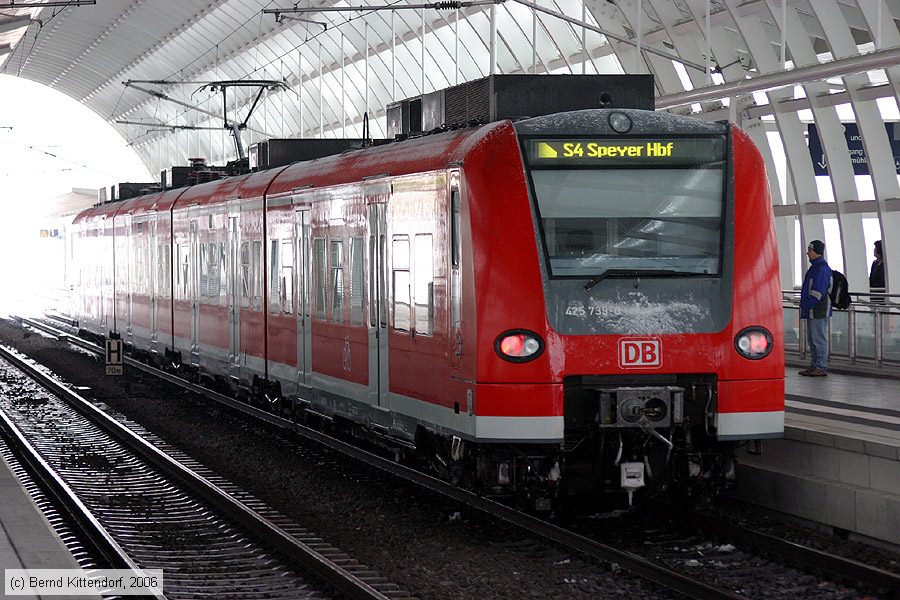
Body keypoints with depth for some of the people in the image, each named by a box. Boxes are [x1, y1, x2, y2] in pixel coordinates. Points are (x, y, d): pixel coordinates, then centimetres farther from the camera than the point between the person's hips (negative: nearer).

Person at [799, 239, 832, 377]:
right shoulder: (815, 267, 17)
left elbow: (818, 292, -23)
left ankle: (821, 368, -5)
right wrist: (804, 306, 18)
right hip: (812, 311, 11)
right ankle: (814, 366, 20)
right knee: (812, 340, 14)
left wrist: (806, 306, -20)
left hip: (819, 312, -11)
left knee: (819, 339, -7)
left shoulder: (822, 269, -17)